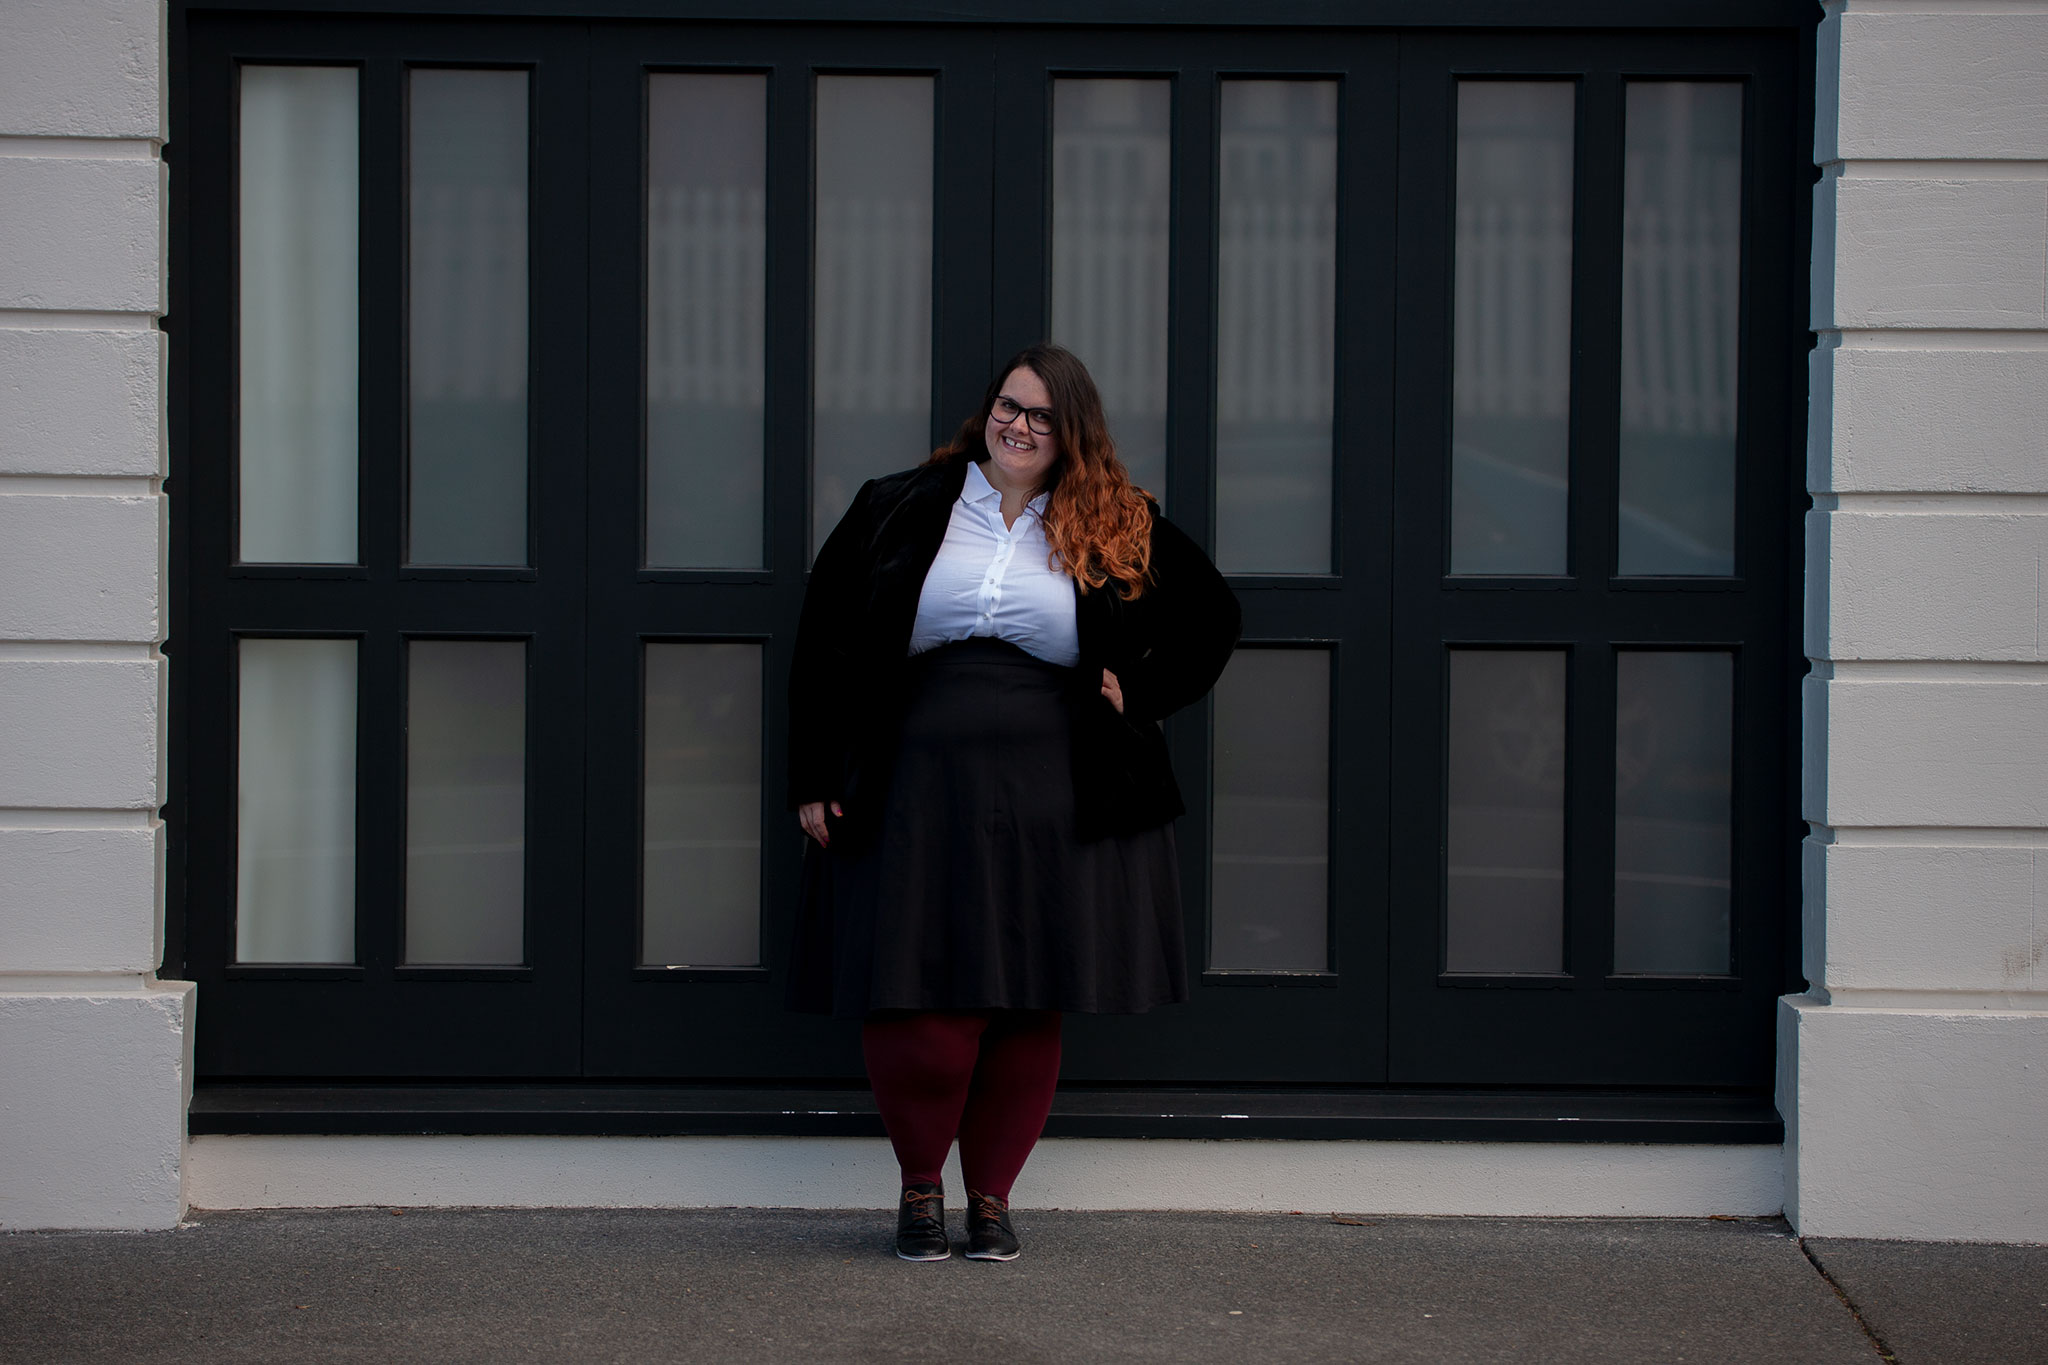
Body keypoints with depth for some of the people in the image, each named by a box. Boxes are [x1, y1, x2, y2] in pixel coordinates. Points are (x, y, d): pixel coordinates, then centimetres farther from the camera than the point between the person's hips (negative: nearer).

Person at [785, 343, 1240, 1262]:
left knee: (1029, 1010, 3)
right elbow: (824, 643, 9)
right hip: (916, 797, -1)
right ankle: (920, 1185, 17)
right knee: (918, 1009, -5)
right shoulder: (897, 512, 8)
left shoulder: (1120, 529, 9)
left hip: (1052, 803, 1)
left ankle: (992, 1194, 19)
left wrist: (1139, 694, 4)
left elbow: (1209, 618, 18)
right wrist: (813, 780, 3)